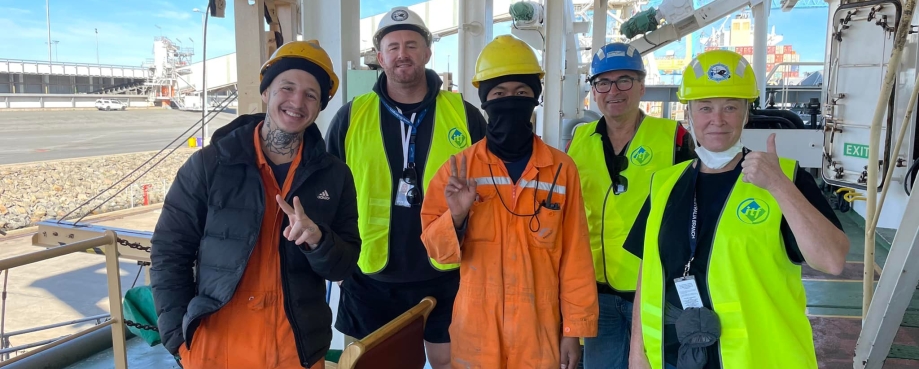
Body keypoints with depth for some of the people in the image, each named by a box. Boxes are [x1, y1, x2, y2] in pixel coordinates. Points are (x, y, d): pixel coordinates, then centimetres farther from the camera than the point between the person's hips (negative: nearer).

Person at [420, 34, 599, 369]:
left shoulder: (561, 168, -2)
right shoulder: (459, 167, -2)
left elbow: (575, 257, 0)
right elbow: (435, 247, 0)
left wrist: (574, 328, 0)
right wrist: (455, 216, -19)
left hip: (540, 329, 0)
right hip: (476, 330, 1)